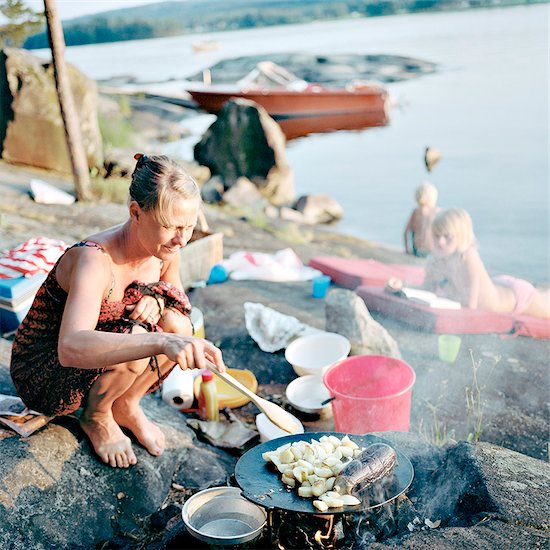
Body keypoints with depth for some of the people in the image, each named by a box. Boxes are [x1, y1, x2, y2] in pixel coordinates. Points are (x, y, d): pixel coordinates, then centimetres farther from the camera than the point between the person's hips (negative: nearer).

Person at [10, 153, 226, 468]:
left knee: (178, 326, -17)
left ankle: (126, 407, 6)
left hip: (94, 362, 6)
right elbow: (71, 348, -48)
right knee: (134, 336, -32)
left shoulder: (165, 250, -11)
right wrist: (160, 341, -61)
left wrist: (156, 299, -19)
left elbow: (179, 303, 6)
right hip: (40, 376, -6)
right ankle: (96, 418, -2)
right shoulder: (95, 260, -33)